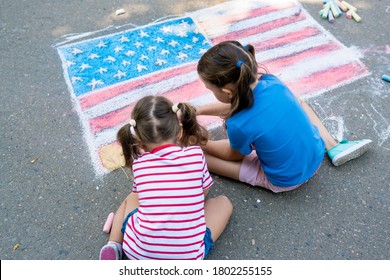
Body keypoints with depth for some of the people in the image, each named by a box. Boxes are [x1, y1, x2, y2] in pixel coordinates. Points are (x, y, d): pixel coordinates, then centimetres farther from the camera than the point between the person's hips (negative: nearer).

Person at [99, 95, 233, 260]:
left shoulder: (138, 162, -2)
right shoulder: (196, 154, -5)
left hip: (139, 253, 2)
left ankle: (113, 247, 10)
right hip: (188, 256, -2)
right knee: (223, 202, 18)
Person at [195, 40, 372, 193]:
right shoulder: (271, 81, -16)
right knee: (297, 102, 29)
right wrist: (199, 110, 3)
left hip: (284, 182, -5)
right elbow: (241, 104, 5)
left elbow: (233, 155, -7)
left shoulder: (238, 126, -32)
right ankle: (332, 146, 18)